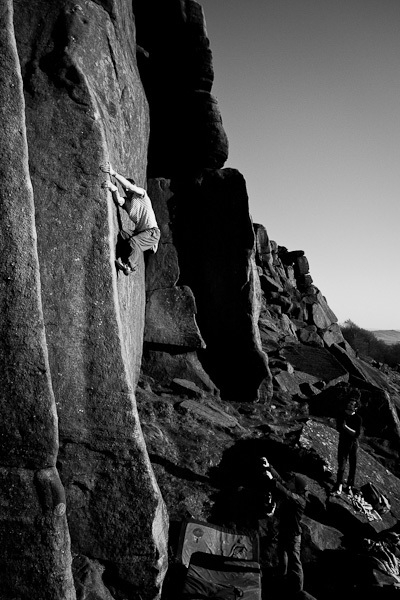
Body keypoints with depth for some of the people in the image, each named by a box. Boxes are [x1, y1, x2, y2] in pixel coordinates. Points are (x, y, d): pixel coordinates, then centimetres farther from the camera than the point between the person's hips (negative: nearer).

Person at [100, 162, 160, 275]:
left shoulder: (141, 196, -1)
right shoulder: (126, 202, 10)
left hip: (152, 232, -6)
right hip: (138, 233, 6)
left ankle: (130, 267, -17)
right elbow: (118, 201, -16)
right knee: (120, 235, -19)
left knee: (133, 242, -30)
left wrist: (113, 173, -31)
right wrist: (114, 189, -40)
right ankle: (121, 261, -17)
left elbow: (129, 186, -21)